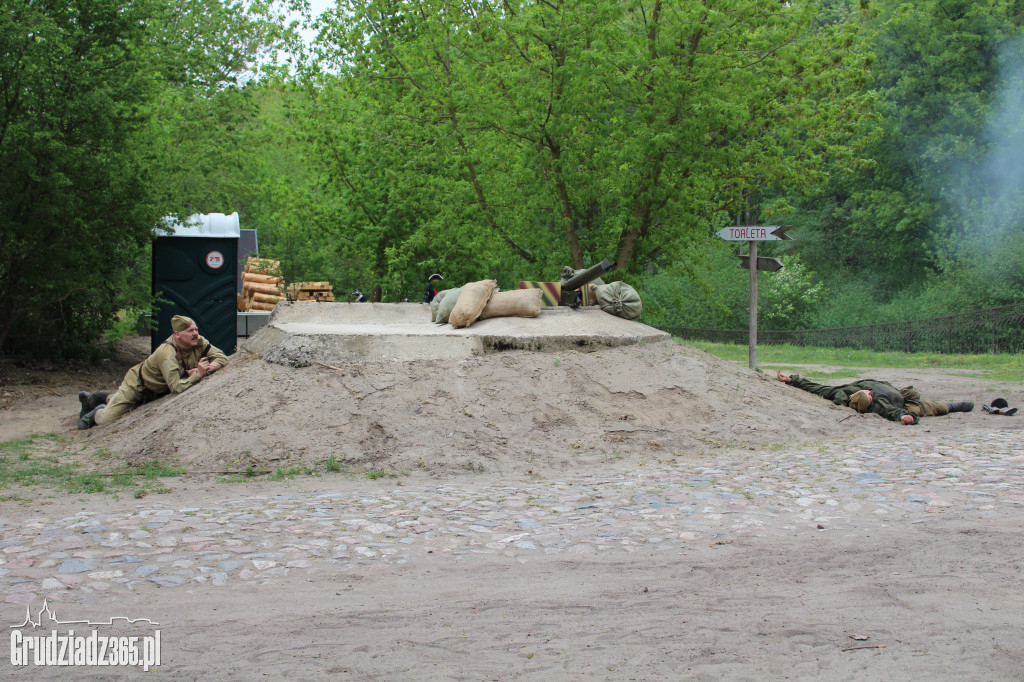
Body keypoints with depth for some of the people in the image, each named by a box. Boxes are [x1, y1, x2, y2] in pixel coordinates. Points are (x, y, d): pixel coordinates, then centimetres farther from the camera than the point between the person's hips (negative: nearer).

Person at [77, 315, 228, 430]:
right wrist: (198, 374, -43)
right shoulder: (168, 354, -40)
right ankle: (96, 412, 27)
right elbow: (176, 387, -44)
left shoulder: (198, 342, -19)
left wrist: (207, 369, -33)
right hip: (137, 385, -7)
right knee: (107, 419, -8)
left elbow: (221, 358, -16)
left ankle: (92, 399, 48)